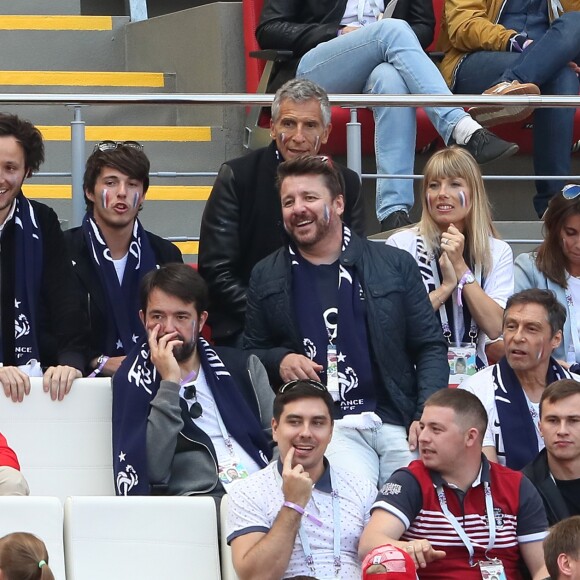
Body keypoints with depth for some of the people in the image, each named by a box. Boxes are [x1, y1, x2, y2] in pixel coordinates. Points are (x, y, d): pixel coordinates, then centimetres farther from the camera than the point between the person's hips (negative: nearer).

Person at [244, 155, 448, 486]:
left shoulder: (396, 265, 11)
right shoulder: (267, 278, 13)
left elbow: (431, 347, 10)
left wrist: (426, 416, -4)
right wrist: (280, 361, -1)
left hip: (398, 422, 1)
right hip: (326, 427, -1)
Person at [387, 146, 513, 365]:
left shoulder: (498, 252, 8)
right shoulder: (401, 244, 1)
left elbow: (495, 328, -4)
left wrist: (460, 266, -7)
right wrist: (446, 286, -10)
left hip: (470, 370, 2)